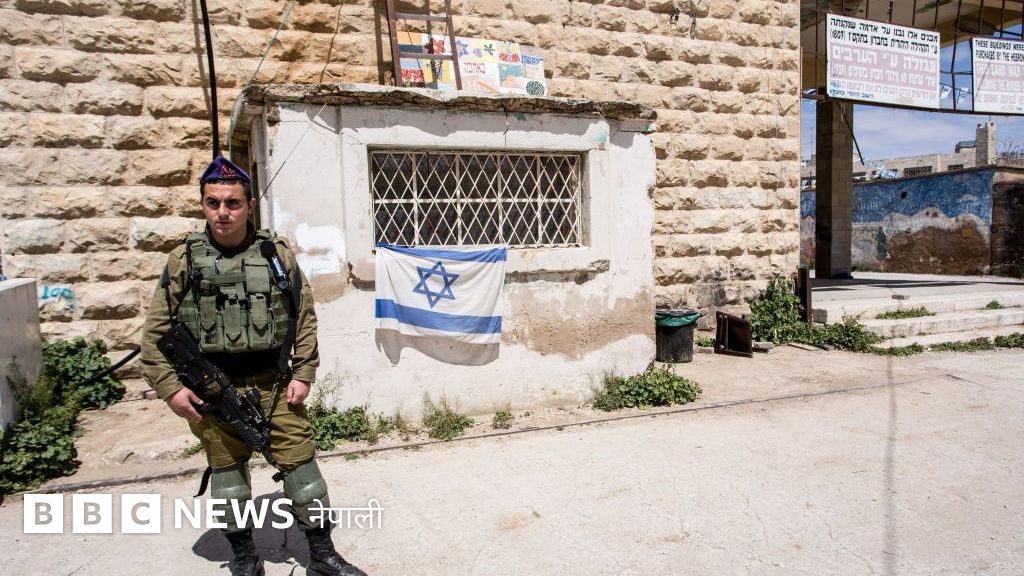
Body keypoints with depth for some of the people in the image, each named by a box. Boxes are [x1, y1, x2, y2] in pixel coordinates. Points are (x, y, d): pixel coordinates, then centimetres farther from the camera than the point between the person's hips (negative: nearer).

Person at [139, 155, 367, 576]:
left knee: (301, 461, 4)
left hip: (274, 383, 0)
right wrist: (170, 388, -5)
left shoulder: (278, 254, 0)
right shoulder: (184, 260, -1)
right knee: (227, 469, 12)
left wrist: (302, 373, -1)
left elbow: (304, 317, 4)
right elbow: (156, 330, 2)